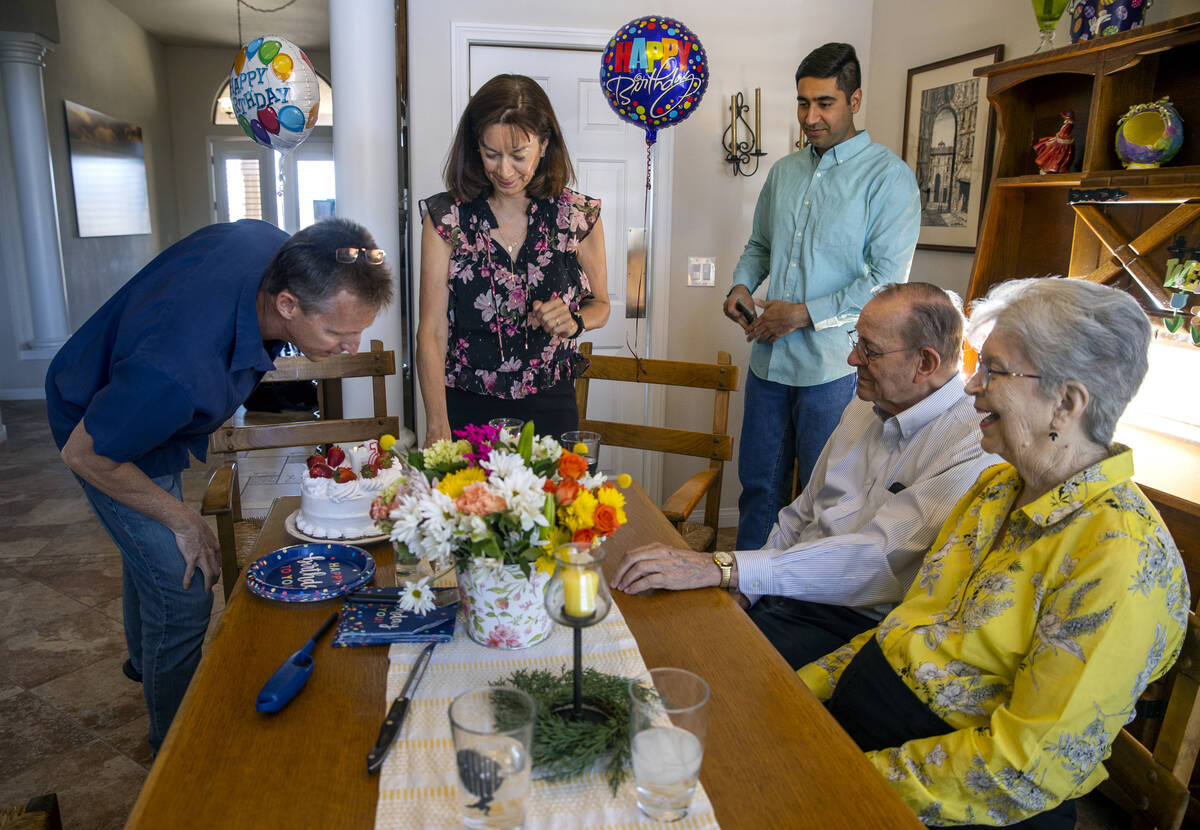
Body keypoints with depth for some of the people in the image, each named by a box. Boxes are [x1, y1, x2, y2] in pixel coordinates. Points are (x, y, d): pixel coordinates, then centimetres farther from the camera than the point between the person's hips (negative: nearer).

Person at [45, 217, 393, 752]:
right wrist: (183, 521, -19)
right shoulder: (183, 373, -49)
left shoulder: (272, 244, -27)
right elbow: (85, 455, -32)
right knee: (182, 592, -7)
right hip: (102, 439, -8)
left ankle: (145, 660, 59)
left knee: (150, 546, 29)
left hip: (148, 407, 8)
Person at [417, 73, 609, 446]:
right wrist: (437, 426, -21)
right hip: (466, 410, 0)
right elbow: (431, 332, -10)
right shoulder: (446, 218, -7)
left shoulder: (578, 216, -4)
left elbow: (599, 304, 11)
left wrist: (574, 321, -12)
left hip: (549, 407, 1)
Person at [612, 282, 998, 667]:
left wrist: (721, 568, -35)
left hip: (858, 620, -7)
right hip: (790, 590, 7)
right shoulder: (866, 406, 10)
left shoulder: (973, 447, -18)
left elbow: (875, 559, -29)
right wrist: (743, 591, 2)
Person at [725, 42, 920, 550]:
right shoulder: (784, 171, 13)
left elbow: (887, 281, -14)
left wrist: (804, 314, -17)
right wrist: (742, 284, 3)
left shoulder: (888, 176, -7)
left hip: (834, 367, -6)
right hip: (768, 360, 6)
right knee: (758, 487, 15)